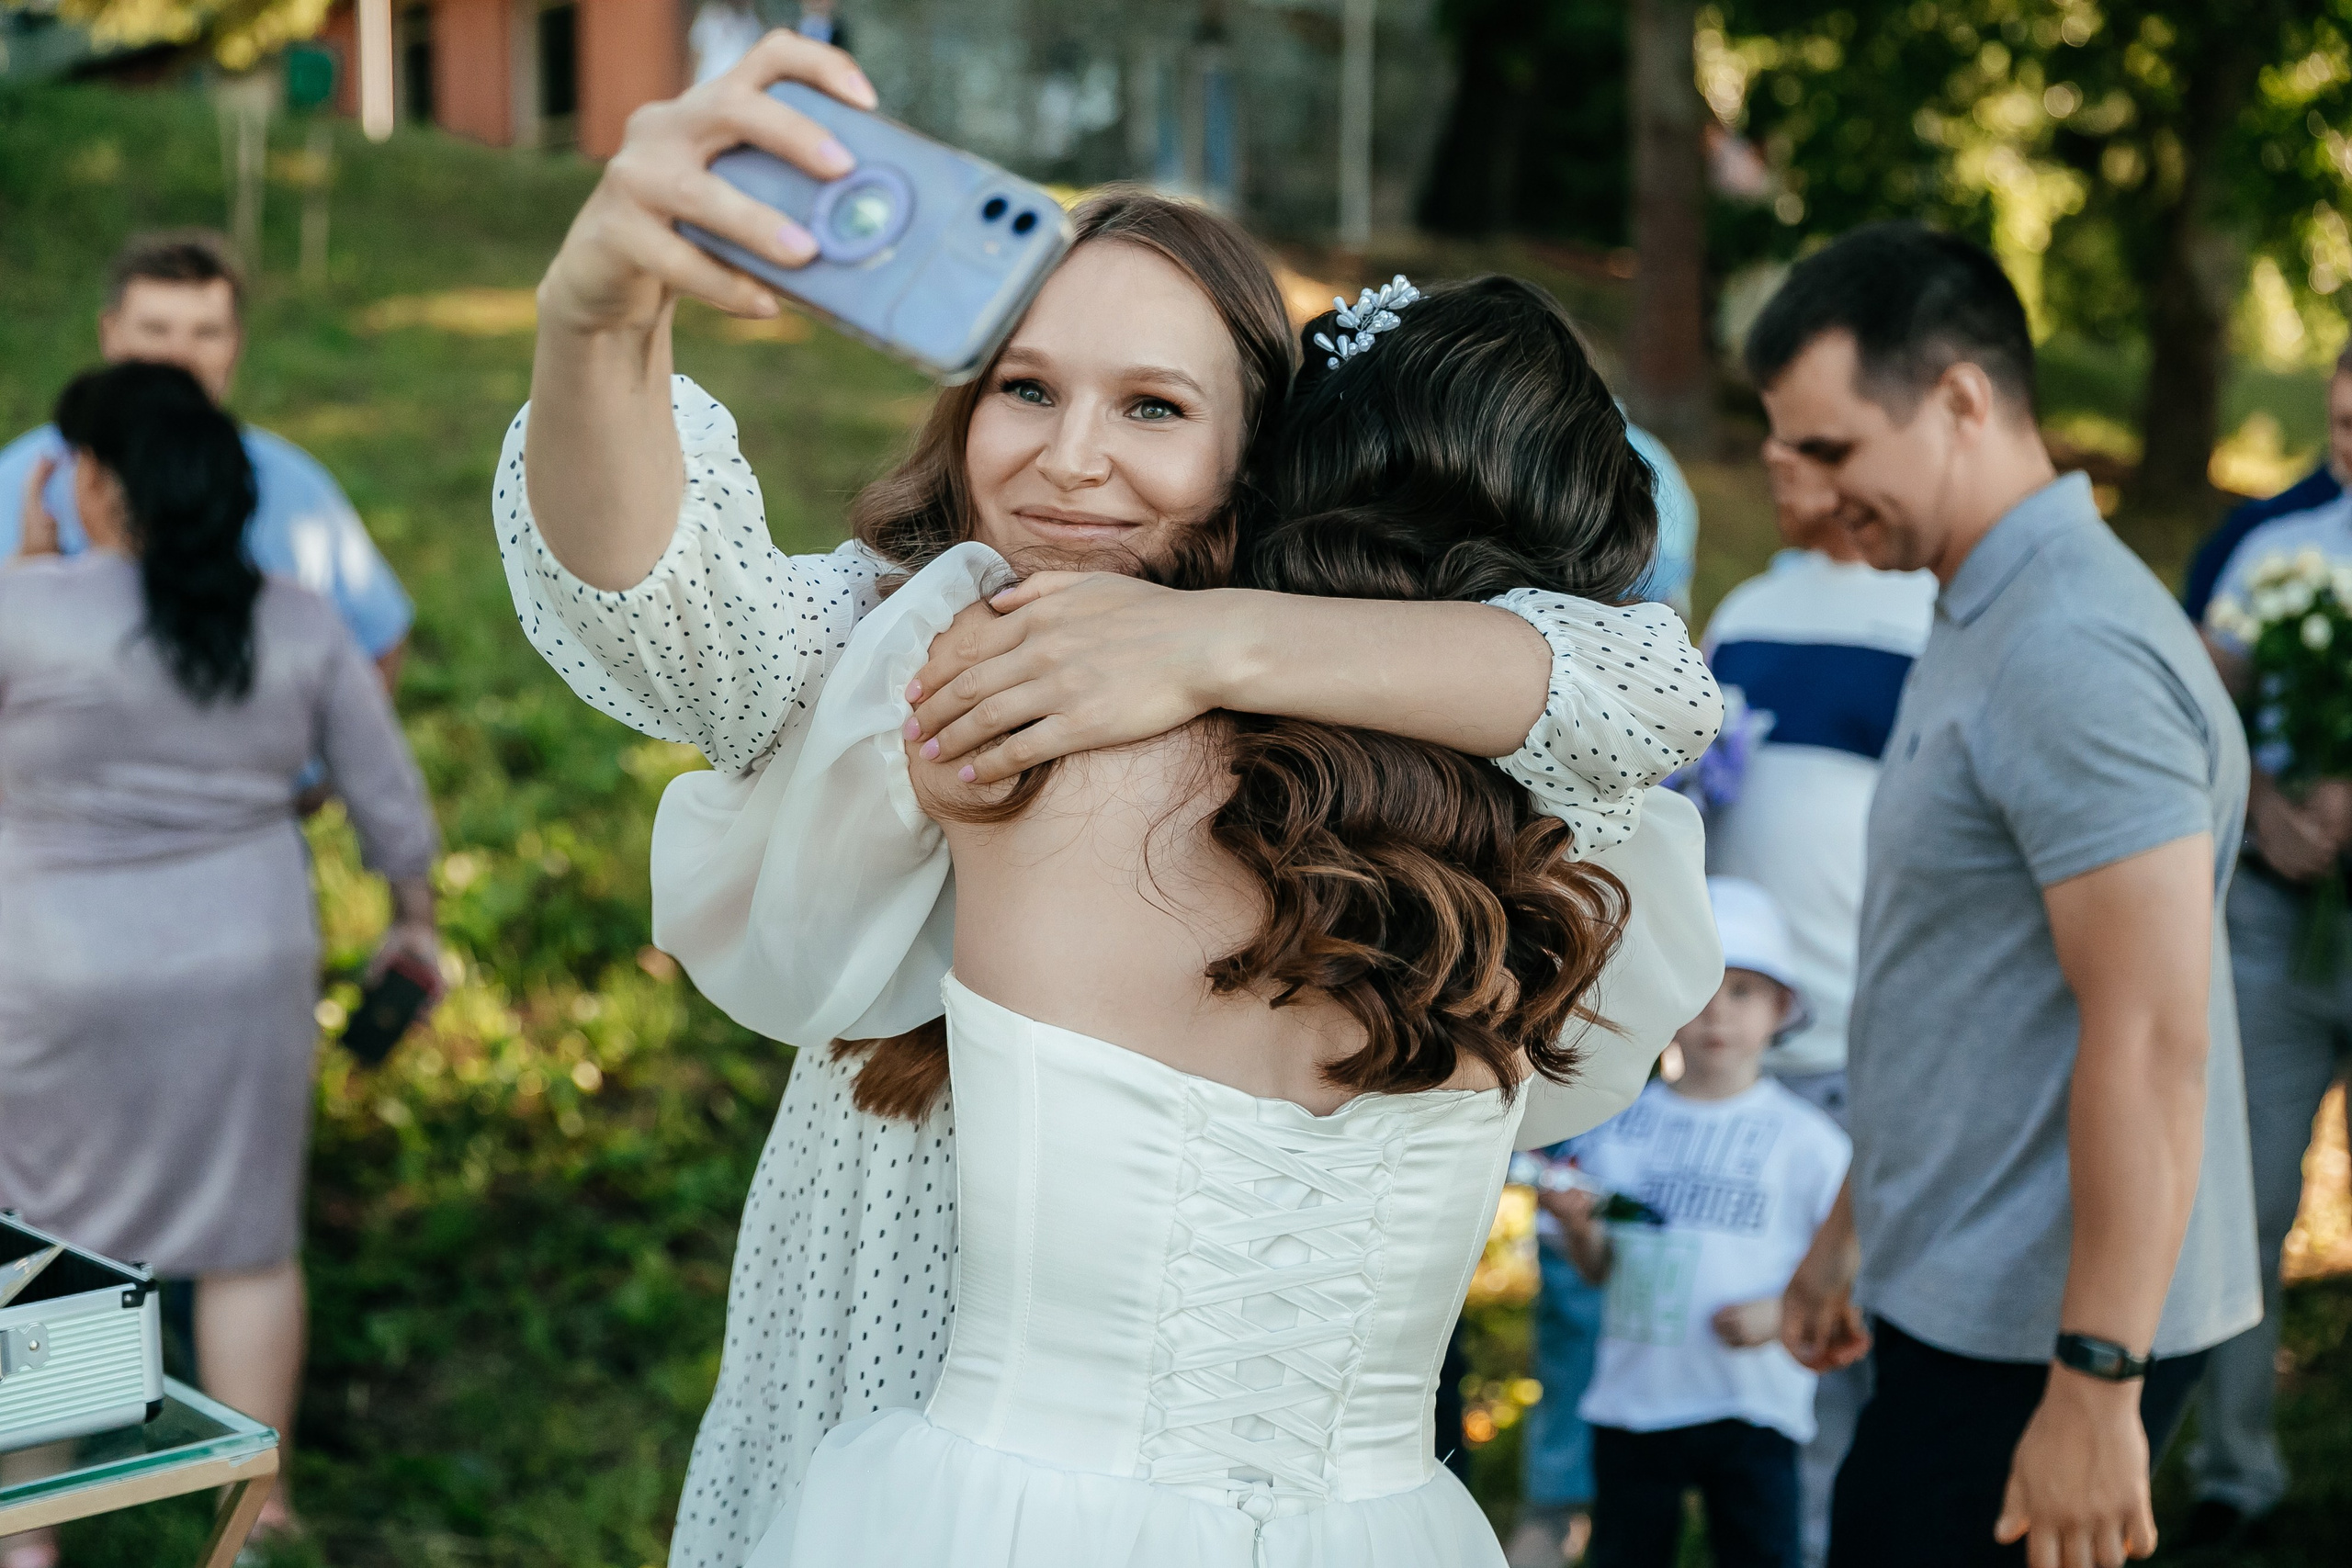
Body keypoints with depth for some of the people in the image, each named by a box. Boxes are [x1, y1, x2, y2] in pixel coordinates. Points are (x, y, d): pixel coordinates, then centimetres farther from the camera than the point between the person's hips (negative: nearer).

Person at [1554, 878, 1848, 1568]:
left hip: (1750, 1402, -3)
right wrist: (1577, 1226, -9)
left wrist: (1783, 1309, -18)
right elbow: (1596, 1269, 11)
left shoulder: (1802, 1136, -3)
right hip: (1630, 1397, 3)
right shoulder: (1620, 1125, 5)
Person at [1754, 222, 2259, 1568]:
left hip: (2038, 1340, -10)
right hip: (1971, 1295, 10)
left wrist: (2097, 1387, -25)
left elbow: (2150, 1044, -25)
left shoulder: (2071, 657, -21)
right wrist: (1858, 1227, 24)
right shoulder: (1989, 624, 13)